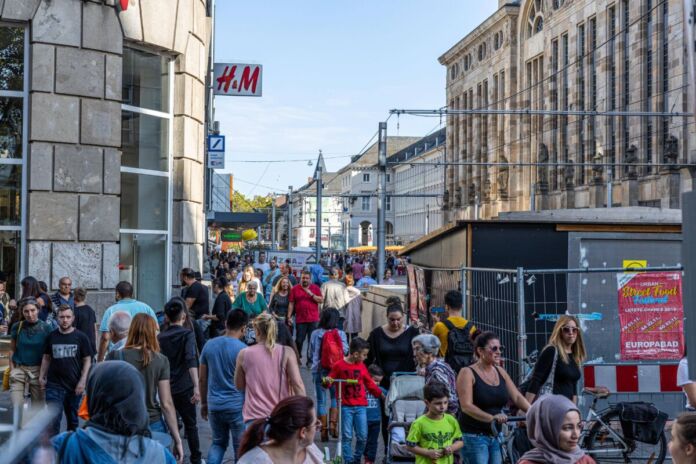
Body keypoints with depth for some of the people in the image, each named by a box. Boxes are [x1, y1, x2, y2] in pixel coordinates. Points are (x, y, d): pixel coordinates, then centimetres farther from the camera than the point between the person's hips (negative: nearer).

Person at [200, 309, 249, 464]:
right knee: (240, 447, 9)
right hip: (237, 406, -4)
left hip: (214, 406, 4)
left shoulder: (209, 345, 1)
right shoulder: (243, 350, -13)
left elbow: (203, 379, 7)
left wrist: (204, 403, 18)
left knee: (218, 442, 20)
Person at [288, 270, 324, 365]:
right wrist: (289, 316, 0)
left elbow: (321, 300, -1)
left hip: (313, 320, 0)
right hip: (300, 319, 0)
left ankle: (310, 359, 7)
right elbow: (291, 304, 5)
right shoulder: (295, 289, 5)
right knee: (299, 340, 4)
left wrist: (311, 294, -12)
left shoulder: (316, 288, 5)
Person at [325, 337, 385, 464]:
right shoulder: (339, 365, -3)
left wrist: (381, 394, 17)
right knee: (347, 437, -1)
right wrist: (328, 381, -17)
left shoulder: (362, 366, 8)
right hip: (346, 407, -3)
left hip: (360, 406, 3)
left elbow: (369, 383, 16)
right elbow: (330, 380, 4)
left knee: (363, 437, 1)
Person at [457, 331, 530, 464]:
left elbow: (517, 397, 5)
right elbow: (466, 406, -20)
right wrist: (491, 418, -34)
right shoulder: (467, 373, -10)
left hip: (496, 436, 6)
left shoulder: (500, 372, 10)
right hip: (474, 436, -6)